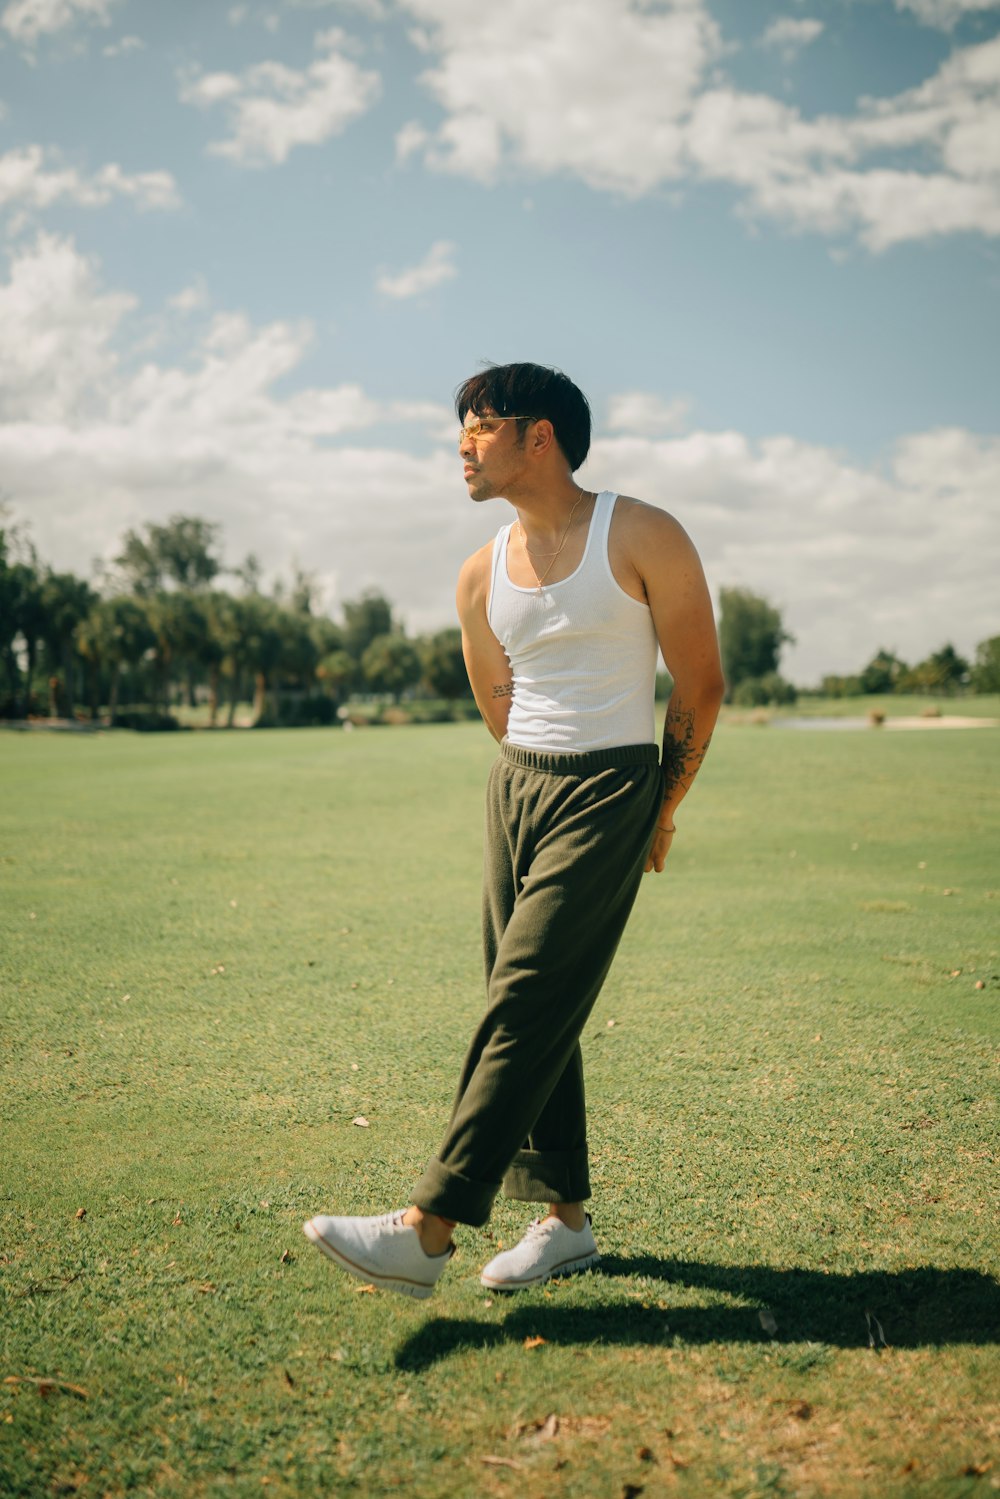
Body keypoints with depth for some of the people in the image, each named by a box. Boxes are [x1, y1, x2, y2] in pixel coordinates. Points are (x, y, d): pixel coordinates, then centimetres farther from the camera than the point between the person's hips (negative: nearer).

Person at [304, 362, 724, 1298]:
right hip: (516, 786, 6)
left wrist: (660, 815, 1)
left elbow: (700, 684, -2)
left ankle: (428, 1231, -13)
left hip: (610, 787, -6)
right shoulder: (481, 578, 9)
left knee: (527, 1004, -13)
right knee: (532, 1010, 5)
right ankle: (565, 1219, 17)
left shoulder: (643, 538, -6)